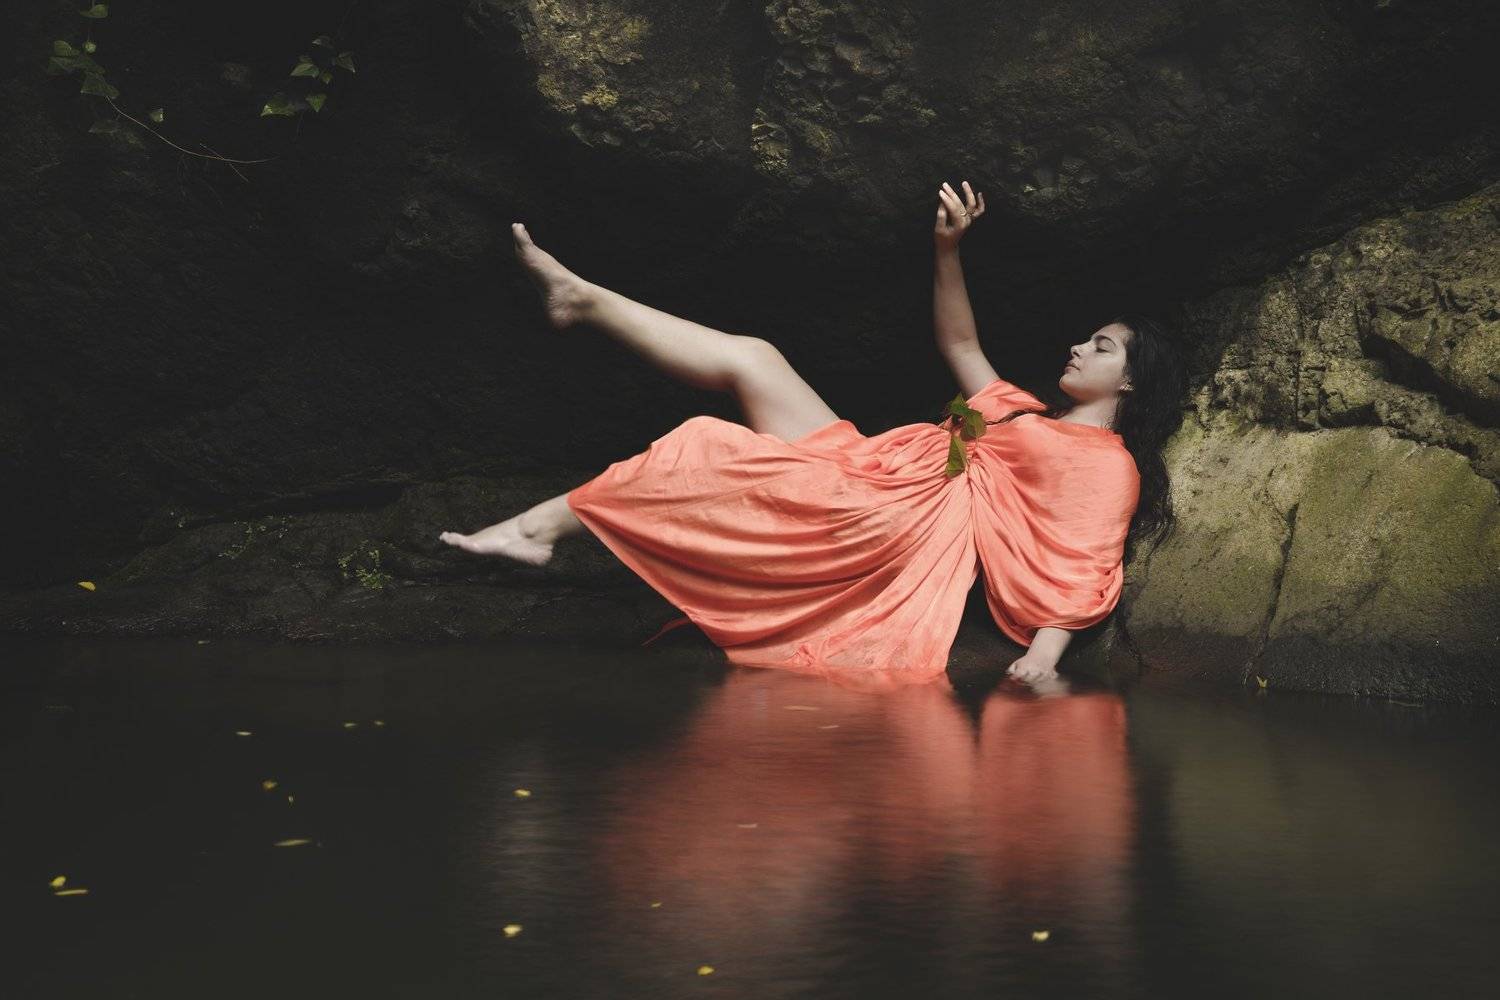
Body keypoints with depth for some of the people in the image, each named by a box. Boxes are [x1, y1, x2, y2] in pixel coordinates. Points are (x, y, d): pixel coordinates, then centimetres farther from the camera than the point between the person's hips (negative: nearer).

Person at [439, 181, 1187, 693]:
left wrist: (1044, 656, -30)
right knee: (750, 357, 3)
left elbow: (1086, 571, -14)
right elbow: (959, 344, 31)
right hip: (867, 482, 8)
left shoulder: (1109, 465, 1)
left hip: (895, 525, -8)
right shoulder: (1029, 419, 26)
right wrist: (947, 248, 20)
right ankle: (583, 300, 9)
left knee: (702, 452, -14)